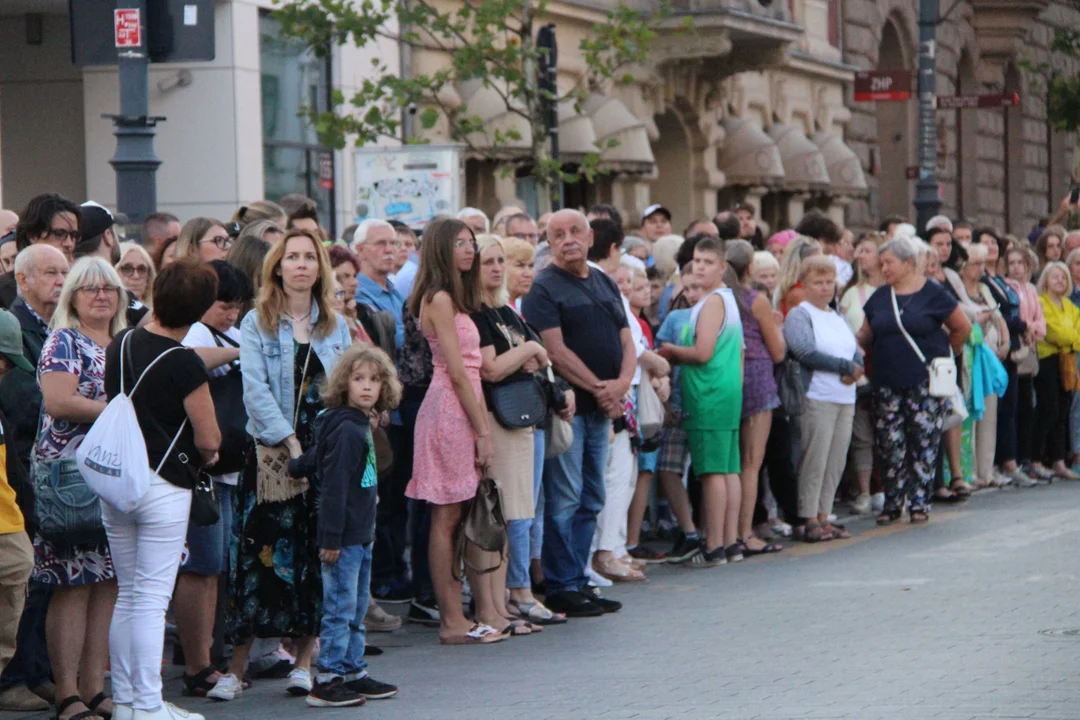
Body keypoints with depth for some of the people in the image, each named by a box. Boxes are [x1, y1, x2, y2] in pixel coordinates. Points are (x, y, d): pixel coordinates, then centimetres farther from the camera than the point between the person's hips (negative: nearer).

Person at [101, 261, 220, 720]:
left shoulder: (119, 347, 5)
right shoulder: (184, 364, -15)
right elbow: (209, 440, -12)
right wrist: (204, 455, 9)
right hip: (164, 487, -6)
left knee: (127, 597, 14)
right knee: (152, 600, -3)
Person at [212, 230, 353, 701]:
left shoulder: (335, 326, 13)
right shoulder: (257, 324, 2)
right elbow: (255, 389, -7)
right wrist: (290, 441, -15)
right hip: (271, 454, -3)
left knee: (316, 557, 2)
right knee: (259, 554, -6)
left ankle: (304, 661, 10)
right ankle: (237, 667, -2)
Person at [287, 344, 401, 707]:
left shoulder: (362, 426, 12)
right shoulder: (346, 430, -17)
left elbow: (315, 458, 20)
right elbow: (334, 486, -20)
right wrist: (331, 538, -22)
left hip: (360, 535, 9)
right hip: (343, 538, -9)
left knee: (357, 609, 15)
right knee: (340, 608, -6)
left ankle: (353, 672, 23)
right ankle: (327, 681, -2)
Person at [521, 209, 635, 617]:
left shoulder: (606, 285, 16)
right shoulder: (543, 288, -6)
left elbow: (626, 341, 15)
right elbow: (556, 351, -14)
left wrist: (623, 382, -5)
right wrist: (598, 389, -12)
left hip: (602, 408, 7)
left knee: (591, 501, 10)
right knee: (564, 500, -5)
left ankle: (578, 582, 17)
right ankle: (561, 589, -1)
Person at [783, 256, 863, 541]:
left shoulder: (839, 318, 21)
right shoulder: (798, 316, -2)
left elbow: (857, 354, 16)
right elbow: (805, 351, -17)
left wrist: (854, 372, -8)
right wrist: (847, 366, -11)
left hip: (845, 399, 7)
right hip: (816, 398, -7)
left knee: (836, 463, 6)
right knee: (814, 461, -8)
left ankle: (823, 516, 11)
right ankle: (810, 521, -5)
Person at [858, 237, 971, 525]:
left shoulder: (933, 294, -3)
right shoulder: (880, 297, 10)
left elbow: (963, 328, 4)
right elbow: (866, 336, 13)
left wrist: (941, 354, 10)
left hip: (925, 381, -4)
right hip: (887, 382, 4)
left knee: (924, 443, -3)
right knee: (890, 445, 1)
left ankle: (919, 502, 5)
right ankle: (892, 503, 9)